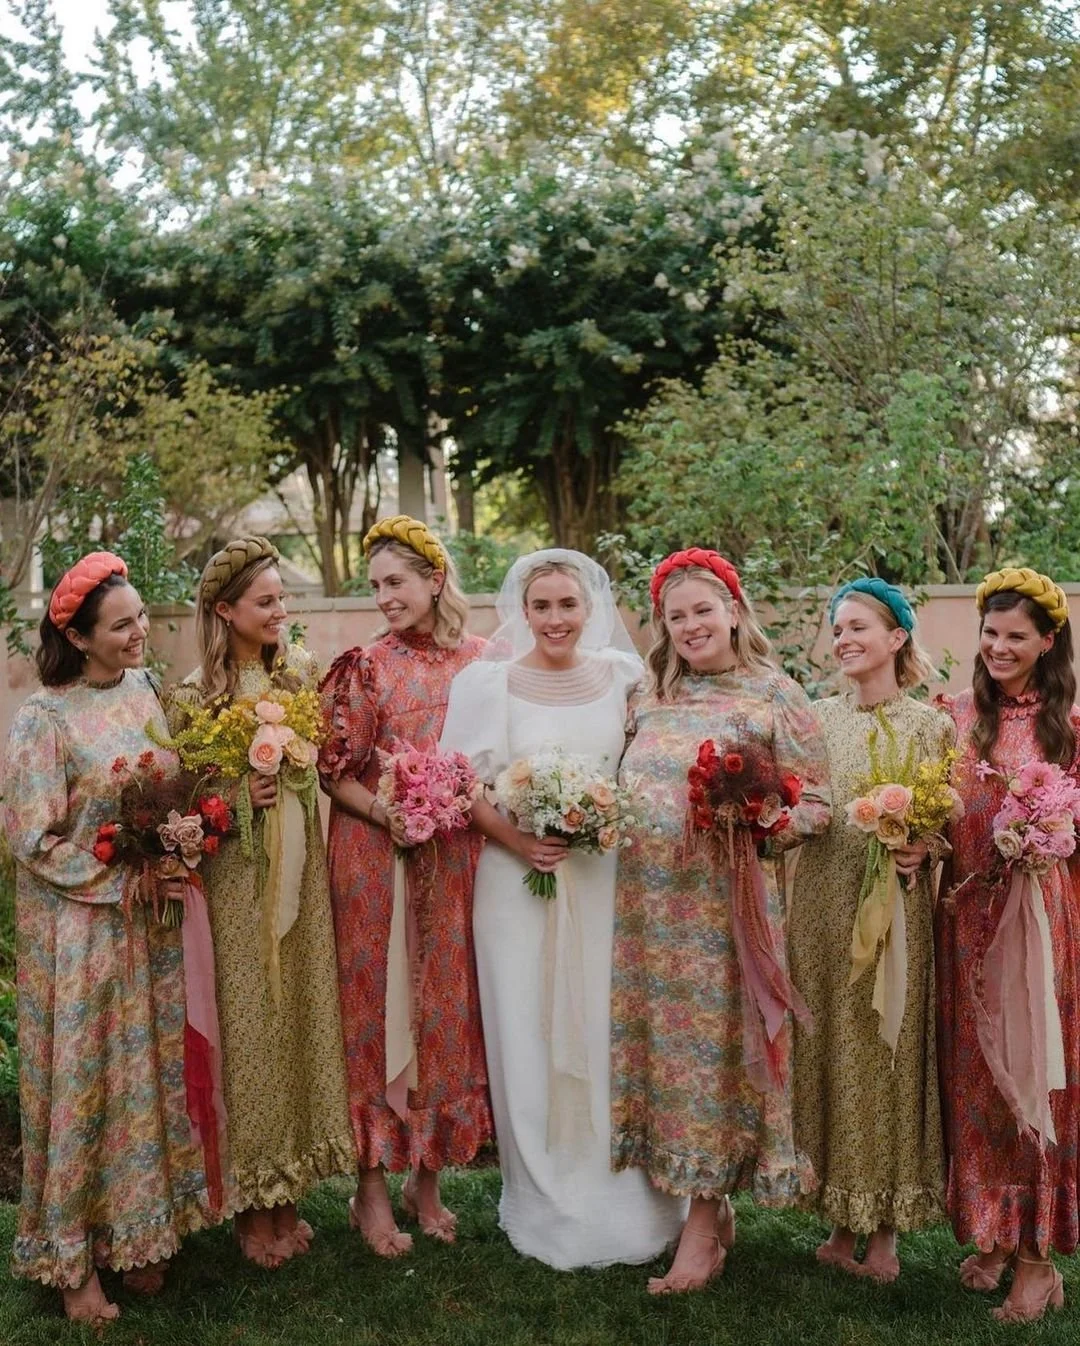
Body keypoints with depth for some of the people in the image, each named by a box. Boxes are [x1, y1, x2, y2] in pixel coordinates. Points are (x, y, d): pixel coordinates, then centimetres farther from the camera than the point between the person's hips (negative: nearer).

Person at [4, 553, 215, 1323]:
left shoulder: (145, 690, 2)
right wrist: (123, 880, -17)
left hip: (150, 922, 6)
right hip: (81, 930, -5)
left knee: (150, 1072, 14)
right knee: (84, 1082, 6)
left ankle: (139, 1231, 31)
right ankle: (72, 1258, 23)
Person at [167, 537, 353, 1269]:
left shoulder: (302, 670, 3)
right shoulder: (195, 696, -8)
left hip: (302, 872, 4)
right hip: (237, 879, -4)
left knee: (301, 1019, 11)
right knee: (247, 1029, 5)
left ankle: (288, 1196, 28)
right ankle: (251, 1206, 22)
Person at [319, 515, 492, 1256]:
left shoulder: (481, 661, 3)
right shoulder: (366, 667, -4)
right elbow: (334, 772, -4)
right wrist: (390, 816, -18)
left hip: (456, 860, 3)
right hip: (376, 859, -3)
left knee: (448, 1008, 9)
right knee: (378, 1008, 3)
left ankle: (428, 1177, 24)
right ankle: (372, 1189, 15)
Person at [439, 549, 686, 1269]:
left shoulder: (623, 675, 4)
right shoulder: (487, 681, -3)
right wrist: (515, 839, -16)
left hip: (607, 876, 2)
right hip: (519, 877, -2)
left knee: (609, 1033, 7)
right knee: (530, 1038, 4)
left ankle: (622, 1198, 24)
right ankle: (546, 1204, 21)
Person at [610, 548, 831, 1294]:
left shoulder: (775, 695, -4)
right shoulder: (652, 695, 13)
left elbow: (817, 803, -6)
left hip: (723, 901, -5)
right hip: (646, 897, 6)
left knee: (712, 1044, -1)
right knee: (660, 1040, 8)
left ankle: (704, 1230, 10)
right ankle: (713, 1204, 23)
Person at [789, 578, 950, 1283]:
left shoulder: (930, 725, -1)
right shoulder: (816, 718, 9)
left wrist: (923, 851, -19)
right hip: (819, 908, 3)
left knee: (887, 1052, 2)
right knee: (829, 1053, 8)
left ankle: (885, 1230, 17)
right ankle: (844, 1220, 23)